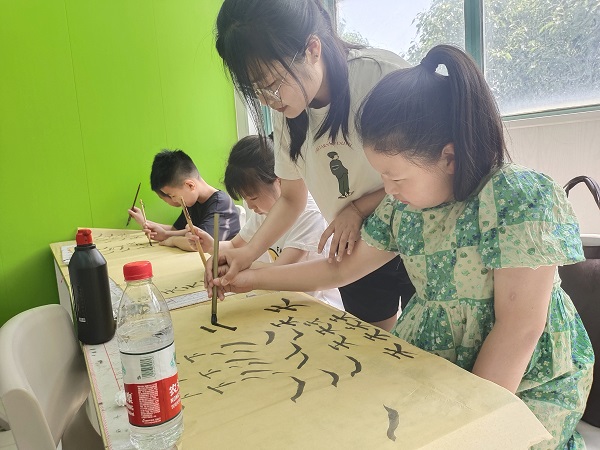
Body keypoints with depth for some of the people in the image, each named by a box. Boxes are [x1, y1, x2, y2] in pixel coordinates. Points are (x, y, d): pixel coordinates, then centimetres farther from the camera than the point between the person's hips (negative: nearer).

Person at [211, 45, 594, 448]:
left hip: (524, 382, -4)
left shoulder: (521, 198, -20)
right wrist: (253, 278, 8)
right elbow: (343, 269, 8)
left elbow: (519, 327, -22)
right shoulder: (401, 206, -1)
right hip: (426, 366, 5)